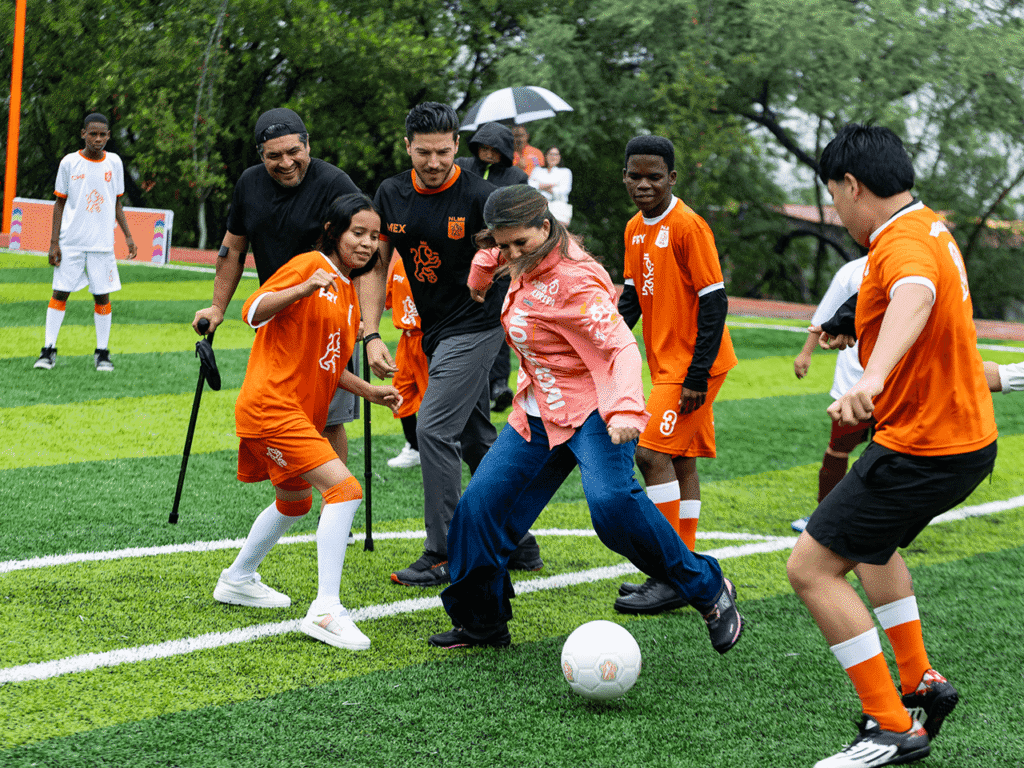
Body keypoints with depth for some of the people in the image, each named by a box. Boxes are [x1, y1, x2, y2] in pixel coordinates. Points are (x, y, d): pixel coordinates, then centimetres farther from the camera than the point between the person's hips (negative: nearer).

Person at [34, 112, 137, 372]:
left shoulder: (114, 162, 6)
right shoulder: (69, 162, -1)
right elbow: (60, 203, 3)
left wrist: (128, 236, 6)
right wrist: (54, 242, -3)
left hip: (102, 243, 2)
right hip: (71, 242, -1)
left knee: (102, 296, 1)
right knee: (60, 292, -2)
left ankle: (102, 352, 9)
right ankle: (48, 349, 3)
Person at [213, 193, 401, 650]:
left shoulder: (348, 293, 17)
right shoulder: (310, 265, -9)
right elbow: (253, 312, -19)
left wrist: (370, 392, 11)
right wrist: (302, 290, -33)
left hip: (301, 412, 10)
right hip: (272, 404, -10)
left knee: (295, 501, 25)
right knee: (344, 489, -20)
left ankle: (238, 581, 45)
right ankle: (325, 610, -22)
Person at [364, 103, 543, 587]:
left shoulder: (481, 197, -17)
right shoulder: (391, 195, -1)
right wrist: (372, 335, -3)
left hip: (475, 325, -7)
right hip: (433, 331, 7)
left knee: (434, 429, -14)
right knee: (477, 439, 13)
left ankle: (443, 557, -6)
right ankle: (519, 545, 26)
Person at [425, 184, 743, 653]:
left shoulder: (573, 281, -23)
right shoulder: (527, 263, 1)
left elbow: (622, 346, -34)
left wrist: (626, 407, -45)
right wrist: (481, 272, 30)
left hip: (592, 412, -8)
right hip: (537, 416, 8)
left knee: (611, 500, -31)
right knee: (481, 504, 1)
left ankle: (709, 592, -17)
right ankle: (479, 622, 18)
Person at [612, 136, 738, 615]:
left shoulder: (687, 225, -16)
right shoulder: (636, 229, 10)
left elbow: (714, 302, -17)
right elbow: (632, 295, 19)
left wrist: (697, 374, -20)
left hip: (693, 365, -9)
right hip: (666, 362, 9)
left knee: (653, 453, -14)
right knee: (680, 460, 11)